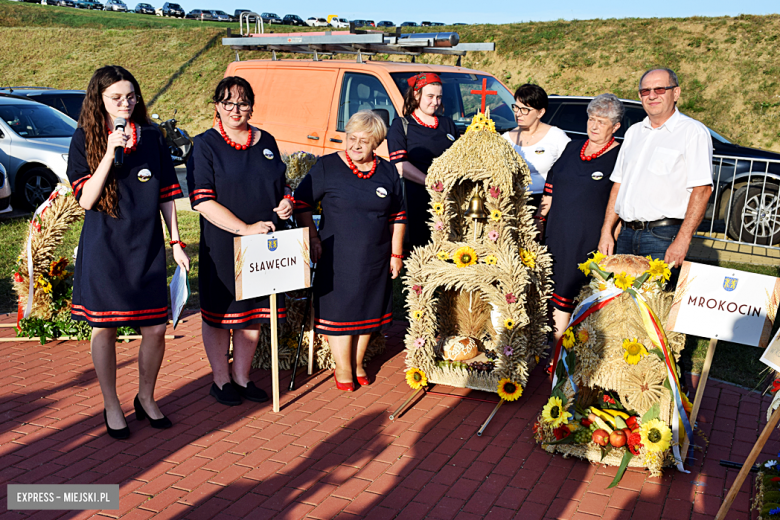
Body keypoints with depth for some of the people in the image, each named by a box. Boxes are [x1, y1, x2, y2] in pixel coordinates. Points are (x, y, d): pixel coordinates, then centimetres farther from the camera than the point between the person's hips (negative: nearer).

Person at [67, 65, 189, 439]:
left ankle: (146, 398, 27)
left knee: (156, 327, 3)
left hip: (146, 247, 2)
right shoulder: (85, 139, -2)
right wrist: (110, 153, -20)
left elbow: (166, 195, 9)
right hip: (102, 249, -2)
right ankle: (111, 407, 25)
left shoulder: (152, 137, 5)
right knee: (104, 328, 7)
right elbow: (86, 200, -11)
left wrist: (176, 242, 7)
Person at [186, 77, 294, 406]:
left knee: (255, 312, 12)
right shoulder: (205, 145, -5)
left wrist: (285, 202, -1)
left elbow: (281, 184, 23)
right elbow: (202, 201, -13)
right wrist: (246, 228, -21)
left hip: (265, 242, 5)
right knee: (219, 313, 6)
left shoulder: (266, 142, 10)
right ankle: (221, 380, 24)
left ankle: (242, 377, 28)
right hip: (222, 243, -4)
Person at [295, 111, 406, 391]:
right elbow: (301, 203, -1)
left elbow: (398, 217, 11)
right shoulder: (327, 167, -6)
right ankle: (342, 368, 20)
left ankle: (358, 362, 31)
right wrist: (314, 238, -6)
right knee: (340, 309, 4)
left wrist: (396, 253, 7)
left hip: (376, 259, 3)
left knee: (368, 309, 13)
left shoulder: (387, 172, 4)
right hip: (338, 256, -3)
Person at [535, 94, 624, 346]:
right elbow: (550, 191, 17)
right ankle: (554, 347, 19)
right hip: (557, 236, 5)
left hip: (590, 240, -5)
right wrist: (538, 222, 15)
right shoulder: (572, 148, 13)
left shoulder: (619, 158, -4)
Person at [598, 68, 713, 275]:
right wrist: (606, 232, 9)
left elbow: (702, 189, -12)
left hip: (663, 236, -6)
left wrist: (682, 241, -20)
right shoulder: (634, 131, 17)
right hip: (626, 234, 6)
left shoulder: (693, 131, -4)